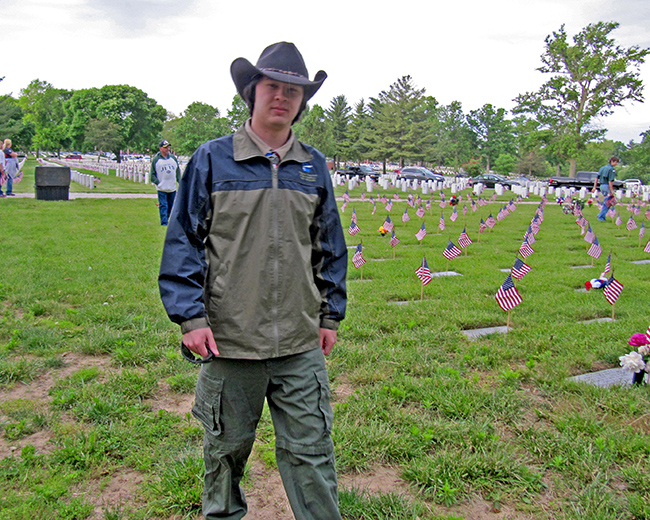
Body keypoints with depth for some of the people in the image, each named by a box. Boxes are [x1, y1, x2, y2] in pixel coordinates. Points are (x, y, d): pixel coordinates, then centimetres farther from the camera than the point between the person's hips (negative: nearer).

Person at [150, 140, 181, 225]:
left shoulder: (173, 157, 9)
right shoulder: (156, 159, -4)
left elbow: (178, 171, 15)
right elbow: (152, 174, -2)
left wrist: (179, 181, 4)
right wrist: (157, 183, -11)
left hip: (172, 188, 4)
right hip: (162, 188, -4)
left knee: (171, 206, 11)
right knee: (163, 206, -7)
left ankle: (167, 220, 27)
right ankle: (164, 222, -5)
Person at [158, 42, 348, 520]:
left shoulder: (314, 166, 8)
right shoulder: (212, 160, -1)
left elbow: (331, 246, 14)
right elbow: (183, 242, -1)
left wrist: (331, 315, 12)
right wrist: (190, 316, -8)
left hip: (301, 342, 2)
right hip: (229, 337, -1)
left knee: (311, 451, 7)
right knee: (227, 446, 17)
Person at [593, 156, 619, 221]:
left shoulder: (603, 168, 14)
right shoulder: (612, 169, -11)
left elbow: (597, 178, 13)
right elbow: (610, 181, -18)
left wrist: (595, 187, 15)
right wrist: (611, 190, -17)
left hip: (601, 186, 8)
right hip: (607, 186, -8)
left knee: (606, 202, 18)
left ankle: (601, 215, 15)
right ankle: (601, 216, -2)